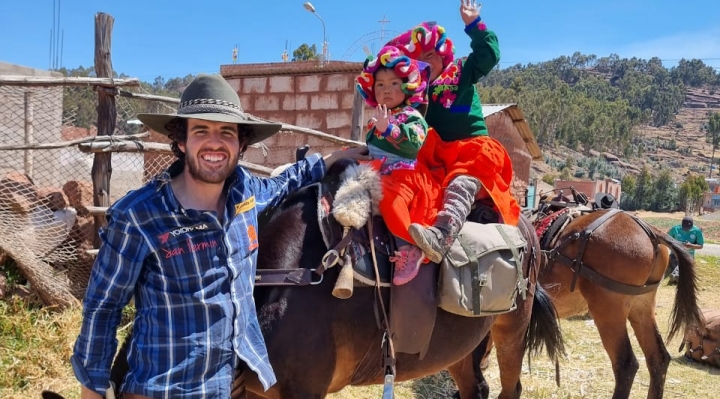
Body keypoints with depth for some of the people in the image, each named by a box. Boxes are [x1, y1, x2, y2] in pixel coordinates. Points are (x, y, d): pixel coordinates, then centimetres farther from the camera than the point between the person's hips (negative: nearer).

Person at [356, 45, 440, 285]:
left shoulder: (411, 116, -3)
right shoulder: (376, 121, 20)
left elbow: (414, 142, -23)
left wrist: (388, 128, -28)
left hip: (404, 176, -10)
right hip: (381, 176, 10)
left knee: (388, 196, -34)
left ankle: (409, 246, -27)